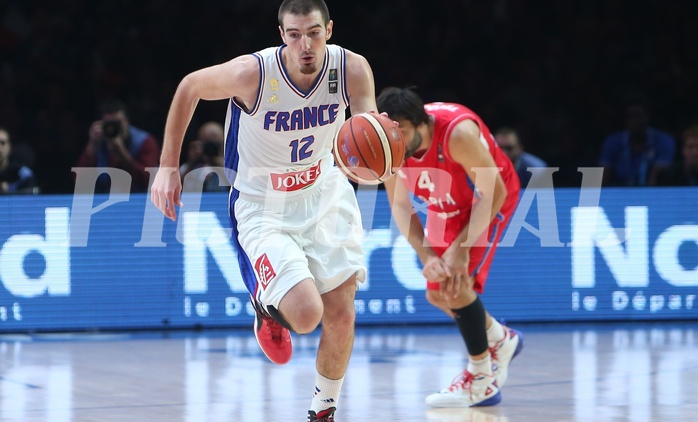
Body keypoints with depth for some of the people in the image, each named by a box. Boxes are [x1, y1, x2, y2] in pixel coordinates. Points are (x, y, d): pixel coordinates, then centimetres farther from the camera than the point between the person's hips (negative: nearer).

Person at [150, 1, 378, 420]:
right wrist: (168, 165, -5)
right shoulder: (251, 73, -26)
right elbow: (190, 88, -8)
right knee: (306, 314, -21)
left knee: (341, 315, 1)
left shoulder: (353, 69, -18)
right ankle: (267, 305, 17)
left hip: (324, 194, 4)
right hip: (264, 208, -4)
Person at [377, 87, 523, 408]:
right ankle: (500, 340, 34)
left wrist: (461, 246, -33)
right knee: (438, 293, 7)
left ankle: (481, 376, -3)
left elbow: (495, 192, -30)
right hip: (445, 206, 6)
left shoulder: (458, 132, -40)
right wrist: (427, 256, -27)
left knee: (456, 285, -19)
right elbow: (400, 206, -14)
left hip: (489, 201, -6)